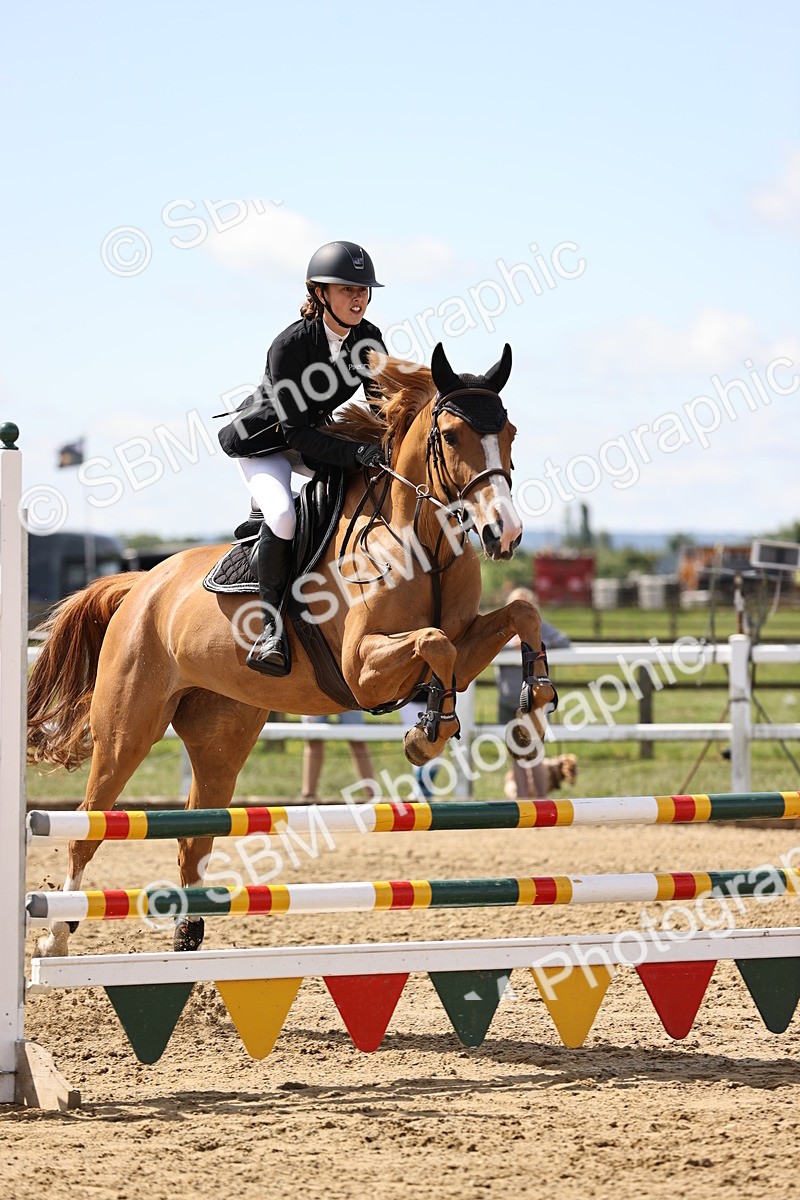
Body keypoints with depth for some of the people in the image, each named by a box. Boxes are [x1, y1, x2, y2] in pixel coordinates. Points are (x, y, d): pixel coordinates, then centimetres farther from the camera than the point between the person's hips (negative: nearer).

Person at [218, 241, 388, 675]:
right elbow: (296, 432, -30)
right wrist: (355, 452, -41)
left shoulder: (369, 339, -11)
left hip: (314, 435, 7)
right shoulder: (290, 345, -29)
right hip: (261, 442, -7)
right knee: (282, 514, -33)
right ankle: (272, 625, -21)